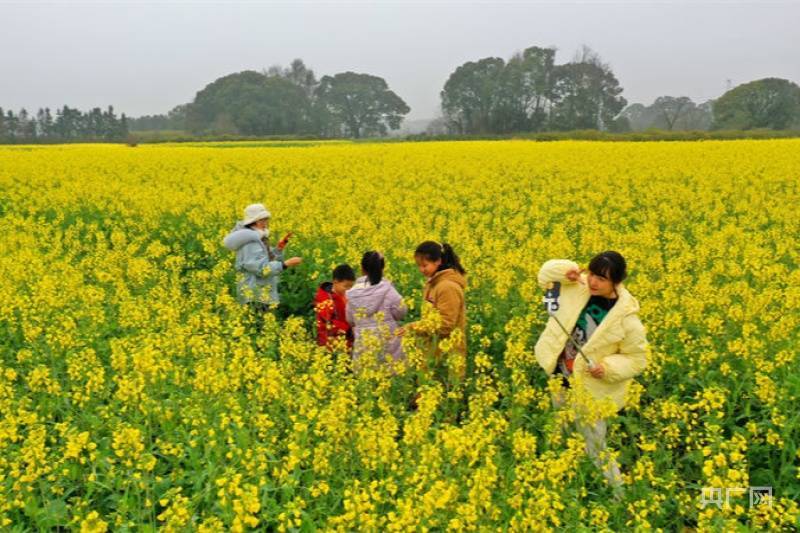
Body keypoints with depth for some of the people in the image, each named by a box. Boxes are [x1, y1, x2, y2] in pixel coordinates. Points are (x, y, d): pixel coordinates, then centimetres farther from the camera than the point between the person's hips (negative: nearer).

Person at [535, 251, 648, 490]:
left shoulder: (626, 319, -23)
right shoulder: (577, 286, -13)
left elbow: (637, 360, -11)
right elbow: (545, 275, 3)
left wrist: (608, 368, -29)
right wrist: (565, 271, -18)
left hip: (590, 391, -5)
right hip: (561, 380, 5)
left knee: (595, 450, 5)